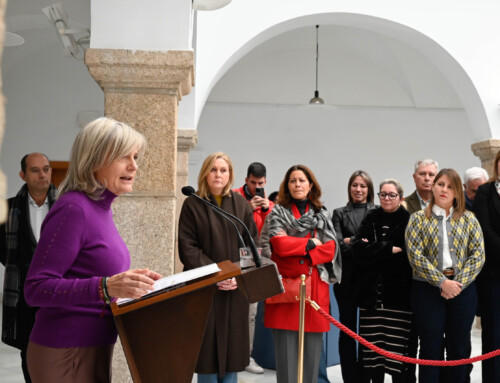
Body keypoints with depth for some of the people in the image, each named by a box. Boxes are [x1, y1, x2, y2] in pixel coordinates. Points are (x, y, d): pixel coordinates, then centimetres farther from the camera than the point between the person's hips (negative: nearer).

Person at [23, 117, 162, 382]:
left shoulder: (101, 208, 9)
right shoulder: (73, 209, -18)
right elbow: (36, 289, -23)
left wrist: (129, 282, 4)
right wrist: (105, 287, -33)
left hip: (94, 349, 9)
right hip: (66, 355, -9)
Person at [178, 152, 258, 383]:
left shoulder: (241, 204, 8)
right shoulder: (193, 204, 0)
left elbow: (253, 243, 5)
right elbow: (187, 247, -6)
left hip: (236, 289, 3)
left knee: (233, 346, 6)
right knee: (208, 348, 0)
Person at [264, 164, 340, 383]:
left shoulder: (322, 215, 14)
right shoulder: (278, 213, 8)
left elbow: (331, 249, 2)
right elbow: (280, 244, -8)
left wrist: (302, 257, -10)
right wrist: (311, 243, -2)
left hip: (315, 287, 2)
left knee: (312, 347, 3)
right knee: (286, 347, -2)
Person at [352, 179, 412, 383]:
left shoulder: (408, 221, 2)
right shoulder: (371, 218, 12)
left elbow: (407, 255, -9)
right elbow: (358, 249, -1)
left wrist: (373, 250, -7)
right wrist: (389, 249, -9)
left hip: (398, 294, -3)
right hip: (372, 293, 3)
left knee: (398, 346, -4)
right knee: (373, 344, 3)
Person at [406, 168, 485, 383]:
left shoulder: (469, 219, 8)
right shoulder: (418, 219, 3)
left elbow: (478, 255, 1)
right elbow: (415, 255, -7)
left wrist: (459, 283, -11)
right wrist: (442, 282, -14)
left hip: (463, 290, 2)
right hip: (428, 290, -2)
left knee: (459, 349, 9)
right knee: (430, 349, 3)